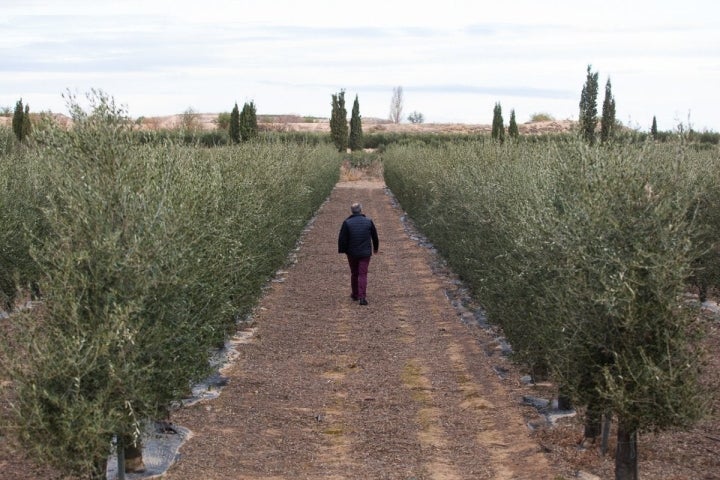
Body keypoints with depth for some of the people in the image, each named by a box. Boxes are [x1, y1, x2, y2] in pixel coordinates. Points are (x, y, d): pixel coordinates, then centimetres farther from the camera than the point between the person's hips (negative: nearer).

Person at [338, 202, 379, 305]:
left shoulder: (347, 223, -8)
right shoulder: (368, 222, -3)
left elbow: (342, 238, -8)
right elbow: (375, 236, 8)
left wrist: (342, 250, 6)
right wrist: (375, 248, 23)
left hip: (352, 253, 0)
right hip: (365, 253, 0)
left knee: (354, 273, 16)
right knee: (363, 274, 0)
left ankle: (355, 294, 28)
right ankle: (362, 297, -12)